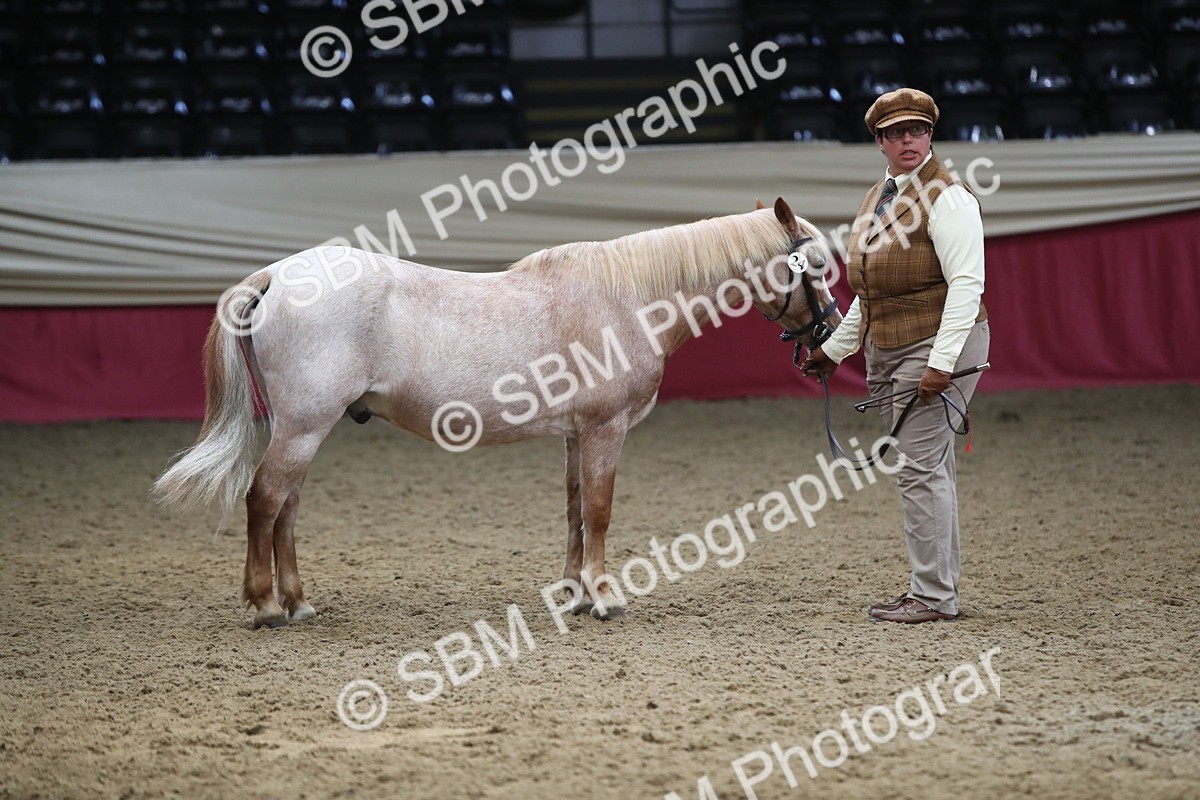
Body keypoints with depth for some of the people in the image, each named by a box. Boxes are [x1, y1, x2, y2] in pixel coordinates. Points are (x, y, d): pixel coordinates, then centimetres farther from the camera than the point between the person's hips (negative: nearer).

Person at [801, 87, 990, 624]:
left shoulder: (945, 197, -12)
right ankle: (939, 588, 18)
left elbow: (966, 284, -20)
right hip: (885, 352, 9)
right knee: (926, 469, 12)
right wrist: (835, 349, 24)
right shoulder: (879, 197, 15)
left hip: (936, 346, -9)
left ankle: (933, 596, -5)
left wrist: (941, 363, -26)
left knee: (921, 467, -10)